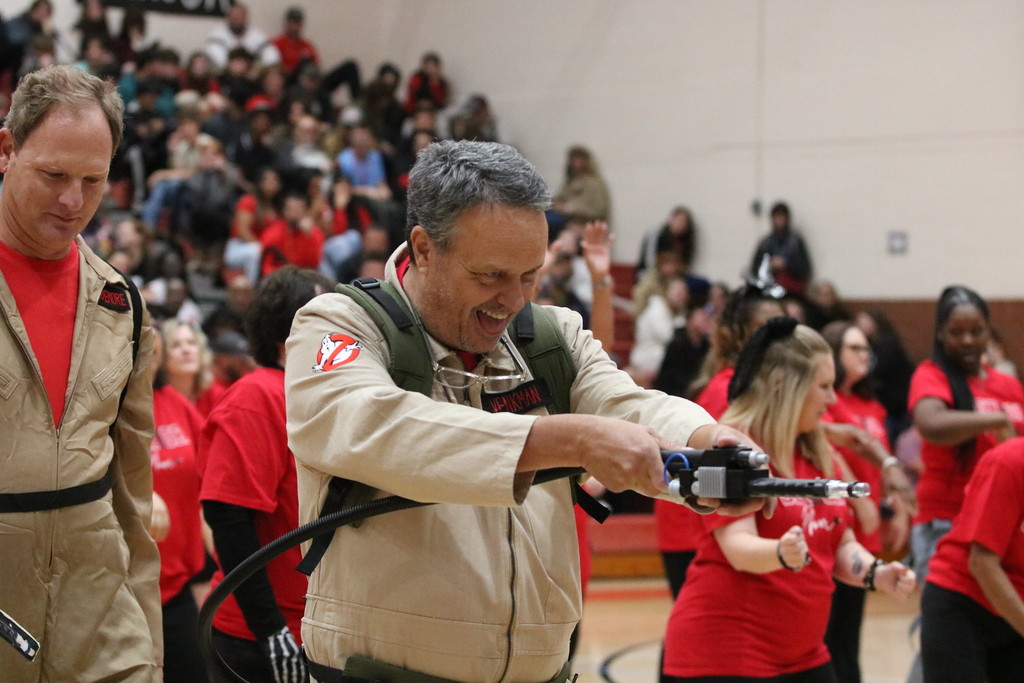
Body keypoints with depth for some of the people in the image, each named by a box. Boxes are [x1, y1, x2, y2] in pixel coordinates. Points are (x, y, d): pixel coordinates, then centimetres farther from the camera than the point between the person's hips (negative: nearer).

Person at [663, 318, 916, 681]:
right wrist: (782, 554, -43)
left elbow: (841, 546, 16)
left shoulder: (820, 456, 12)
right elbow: (738, 547, -22)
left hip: (802, 654, 8)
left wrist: (874, 573, -4)